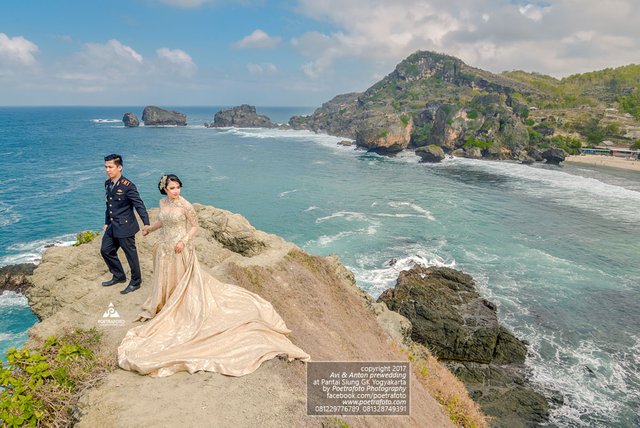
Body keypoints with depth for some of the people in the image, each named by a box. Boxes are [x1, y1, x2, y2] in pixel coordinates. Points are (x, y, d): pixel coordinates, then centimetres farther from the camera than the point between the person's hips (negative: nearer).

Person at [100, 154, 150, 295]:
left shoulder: (127, 186, -18)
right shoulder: (107, 184, 7)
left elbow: (139, 205, -20)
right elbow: (109, 205, 17)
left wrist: (146, 224, -28)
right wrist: (107, 223, 20)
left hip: (125, 226, -8)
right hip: (113, 226, 8)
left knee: (131, 254, 4)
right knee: (106, 250, 17)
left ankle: (135, 282, 21)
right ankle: (119, 276, 35)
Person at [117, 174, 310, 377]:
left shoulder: (185, 205, -17)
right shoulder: (163, 203, 1)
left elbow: (194, 226, -10)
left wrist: (184, 241, -22)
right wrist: (149, 229, 32)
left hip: (180, 249, -6)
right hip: (164, 248, 6)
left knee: (181, 280, 6)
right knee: (165, 279, 20)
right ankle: (164, 305, 41)